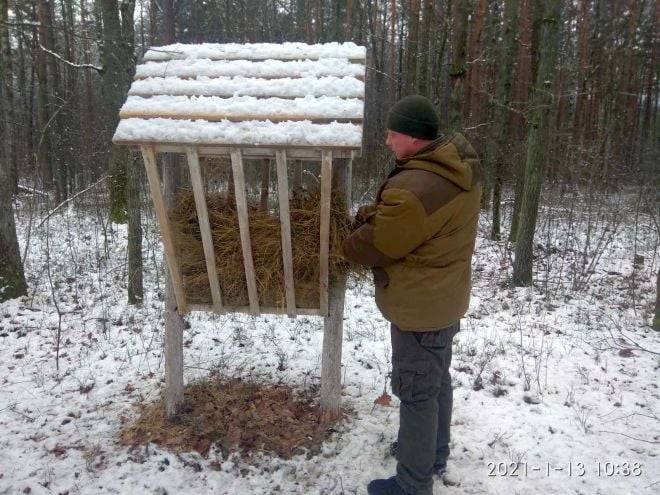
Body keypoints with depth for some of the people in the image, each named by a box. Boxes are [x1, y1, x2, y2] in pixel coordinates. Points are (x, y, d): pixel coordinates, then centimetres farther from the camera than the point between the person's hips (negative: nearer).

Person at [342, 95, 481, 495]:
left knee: (416, 392, 5)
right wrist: (371, 214, -4)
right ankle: (433, 453, 44)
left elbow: (375, 245, -20)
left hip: (419, 306, -10)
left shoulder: (417, 188, -31)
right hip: (443, 297, 10)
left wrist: (347, 244, 0)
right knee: (437, 380, 23)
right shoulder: (458, 168, 2)